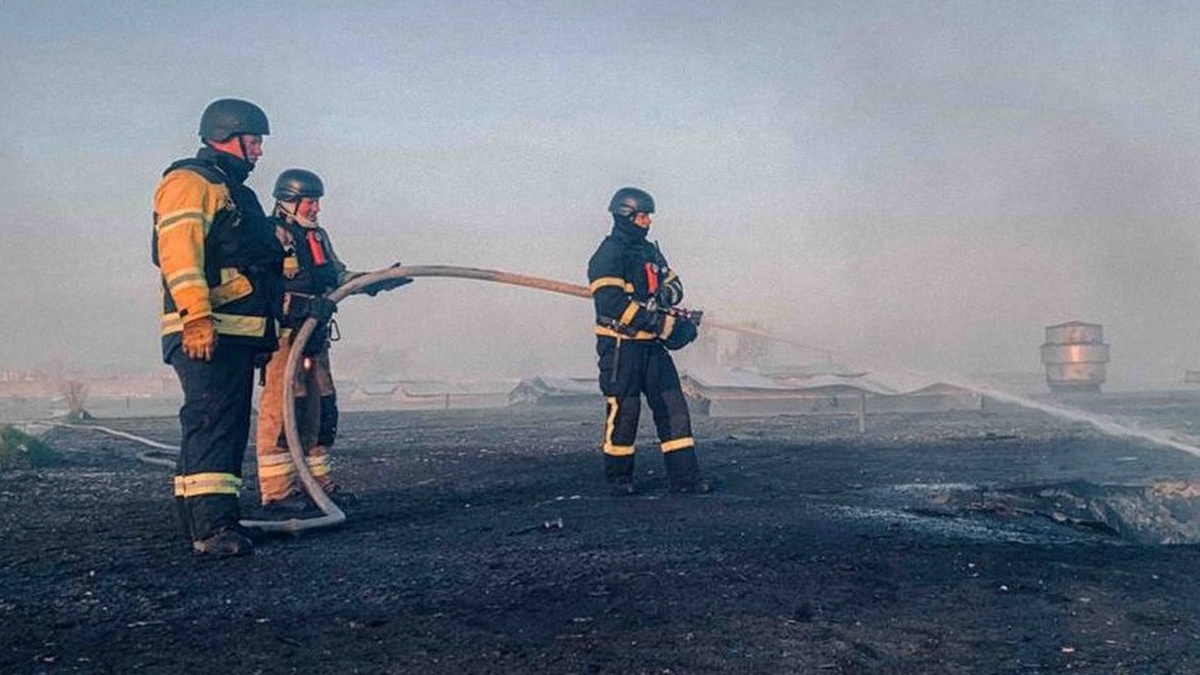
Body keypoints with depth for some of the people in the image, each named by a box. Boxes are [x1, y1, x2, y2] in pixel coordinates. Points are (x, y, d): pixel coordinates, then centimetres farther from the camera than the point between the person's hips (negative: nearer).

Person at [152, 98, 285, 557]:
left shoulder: (231, 190, 29)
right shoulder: (190, 181, -4)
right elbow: (179, 251, -18)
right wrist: (196, 314, -28)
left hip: (237, 330, 11)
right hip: (205, 329, -10)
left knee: (228, 425, 10)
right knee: (211, 419, -17)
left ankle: (197, 520, 15)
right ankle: (213, 525, -21)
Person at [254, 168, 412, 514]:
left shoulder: (319, 237, 21)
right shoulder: (271, 235, -8)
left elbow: (338, 275, 25)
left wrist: (377, 281, 14)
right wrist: (303, 304, -28)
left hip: (314, 337, 9)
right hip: (283, 334, -9)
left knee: (320, 410, 12)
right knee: (280, 408, -9)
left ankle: (317, 481, 21)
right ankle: (277, 488, -7)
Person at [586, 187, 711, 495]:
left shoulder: (649, 250, 17)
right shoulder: (609, 255, -10)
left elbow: (673, 284, 19)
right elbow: (611, 303, -21)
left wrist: (664, 294, -8)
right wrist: (661, 323, -22)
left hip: (652, 344, 8)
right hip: (621, 345, -8)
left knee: (673, 405, 3)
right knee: (624, 409, -3)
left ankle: (684, 476, 5)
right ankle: (618, 478, 12)